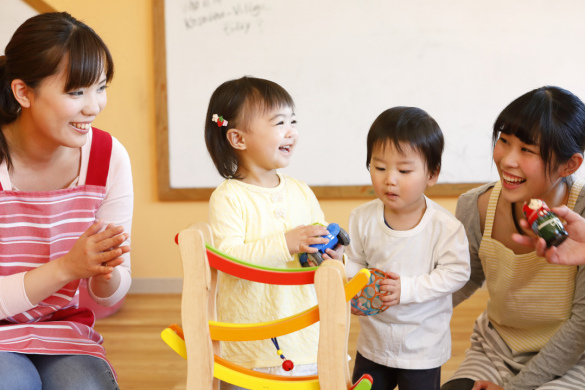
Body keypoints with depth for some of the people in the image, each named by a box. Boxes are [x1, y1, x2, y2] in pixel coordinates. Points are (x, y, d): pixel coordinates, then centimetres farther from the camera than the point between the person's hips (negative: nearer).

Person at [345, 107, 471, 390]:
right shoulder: (362, 218, -9)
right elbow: (354, 262, 2)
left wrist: (407, 289, -25)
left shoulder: (444, 226, -19)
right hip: (373, 342, 3)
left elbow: (456, 273, -17)